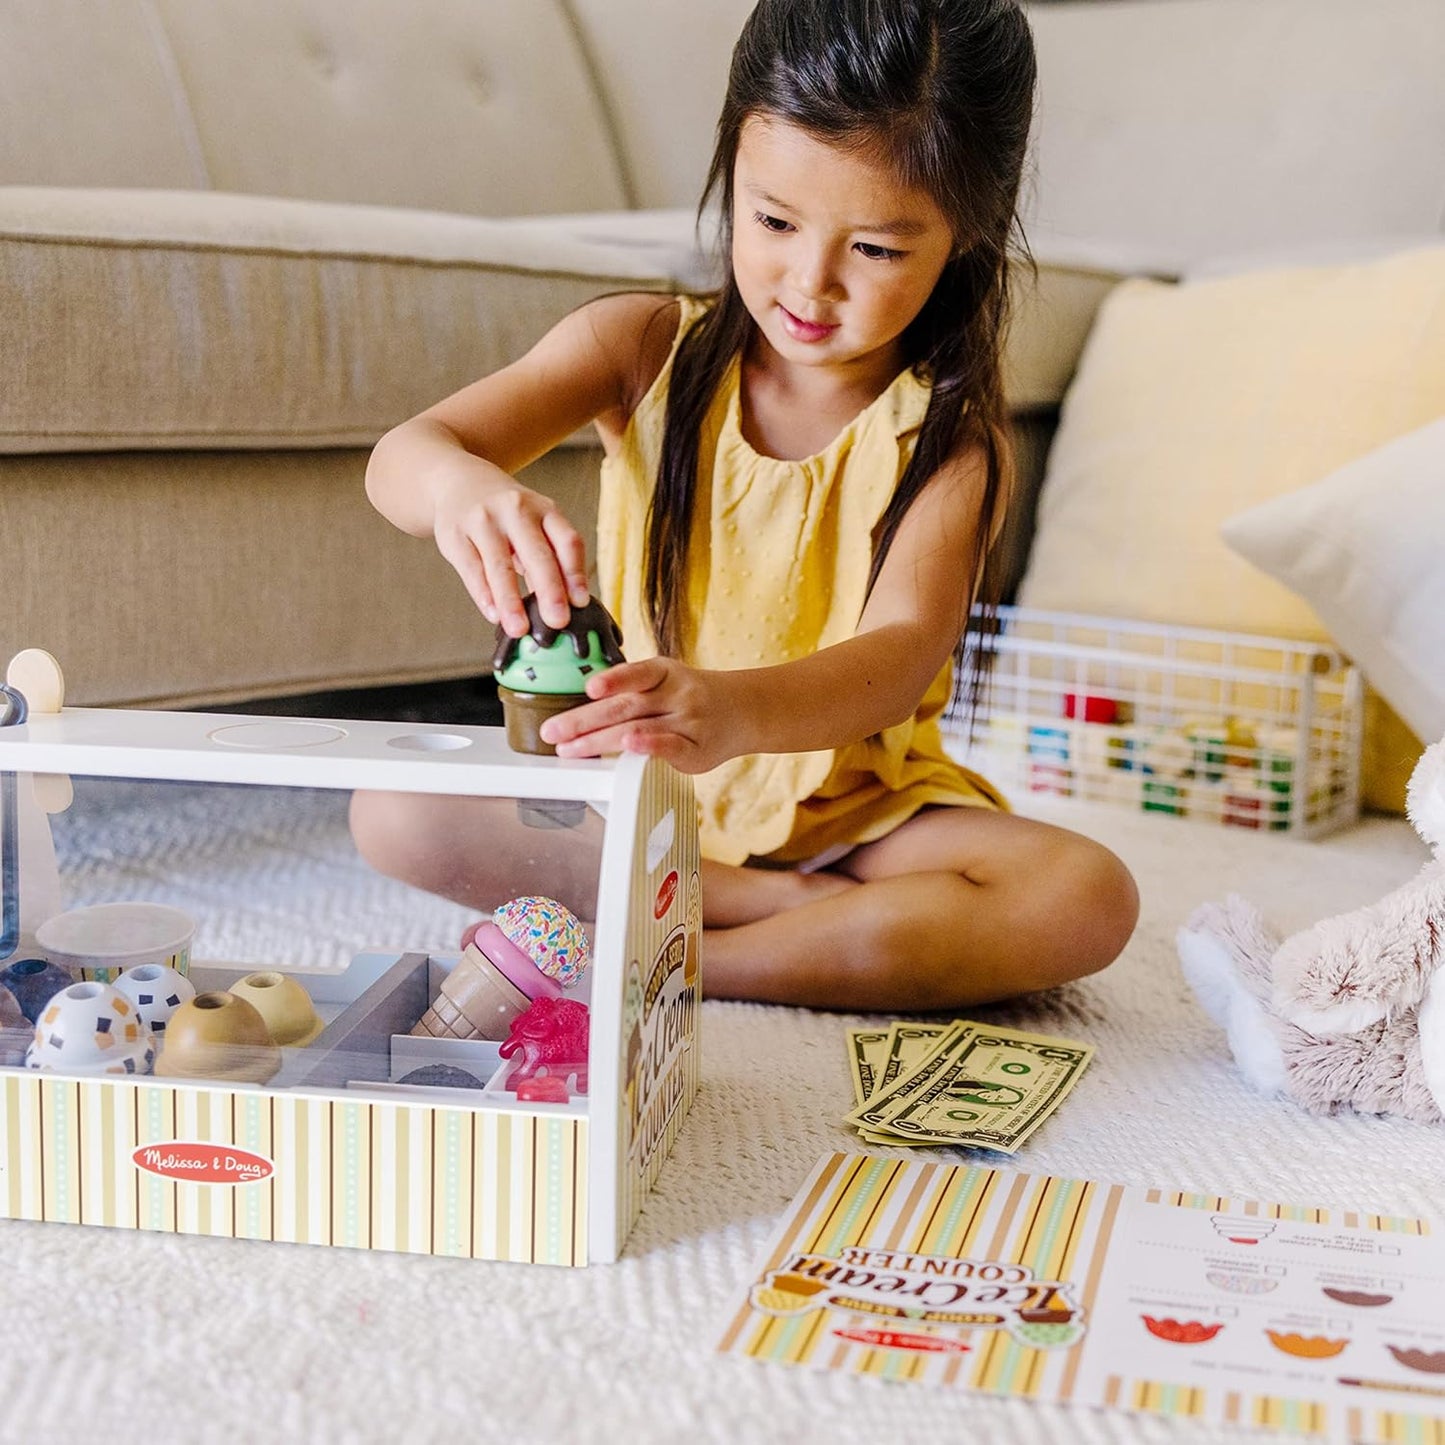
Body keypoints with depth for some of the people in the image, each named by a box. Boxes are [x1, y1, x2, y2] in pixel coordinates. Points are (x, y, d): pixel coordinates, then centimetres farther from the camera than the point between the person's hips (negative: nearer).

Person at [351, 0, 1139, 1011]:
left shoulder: (950, 433, -10)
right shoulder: (645, 349, -5)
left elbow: (901, 653, -27)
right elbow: (402, 455, -17)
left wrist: (738, 710, -50)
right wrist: (462, 488, -44)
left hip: (858, 807, -1)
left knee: (1088, 899, -27)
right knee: (393, 815, -23)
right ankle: (827, 911, -16)